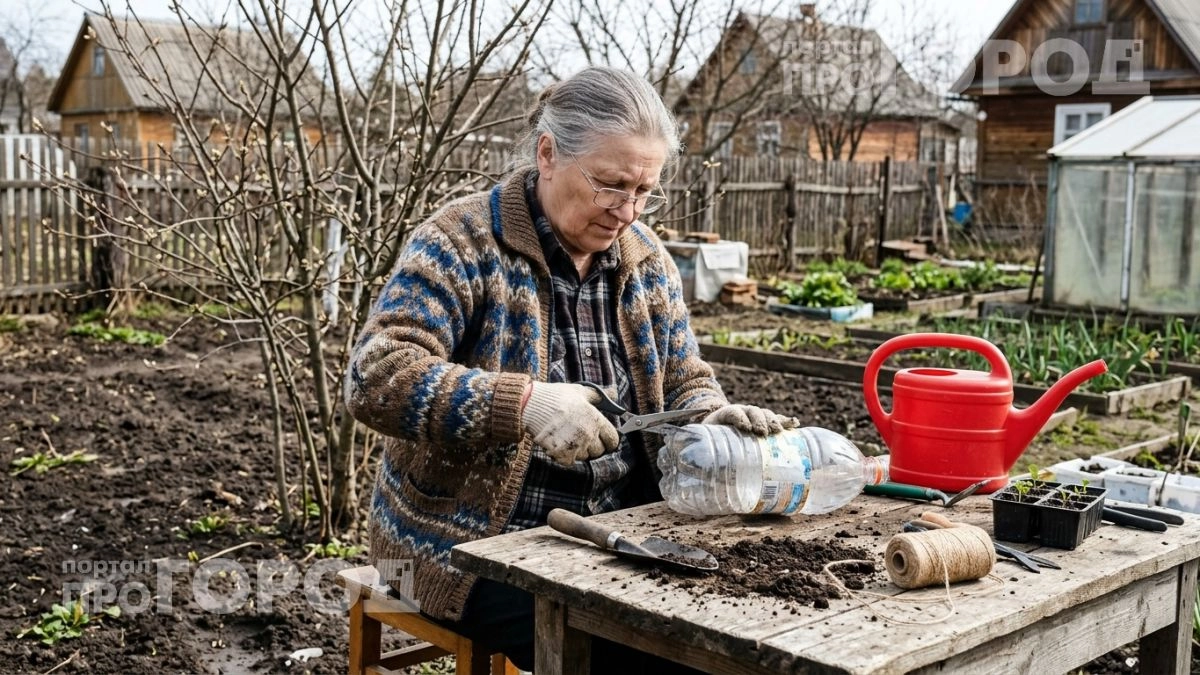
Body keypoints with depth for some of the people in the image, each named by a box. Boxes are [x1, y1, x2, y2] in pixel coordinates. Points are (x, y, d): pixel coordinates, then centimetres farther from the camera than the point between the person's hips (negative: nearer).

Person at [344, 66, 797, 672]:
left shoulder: (646, 260, 6)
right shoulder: (463, 242, -13)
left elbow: (683, 383, 12)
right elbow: (375, 377, -22)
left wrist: (710, 418, -13)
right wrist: (522, 405, -34)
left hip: (617, 535, 6)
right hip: (477, 544, -5)